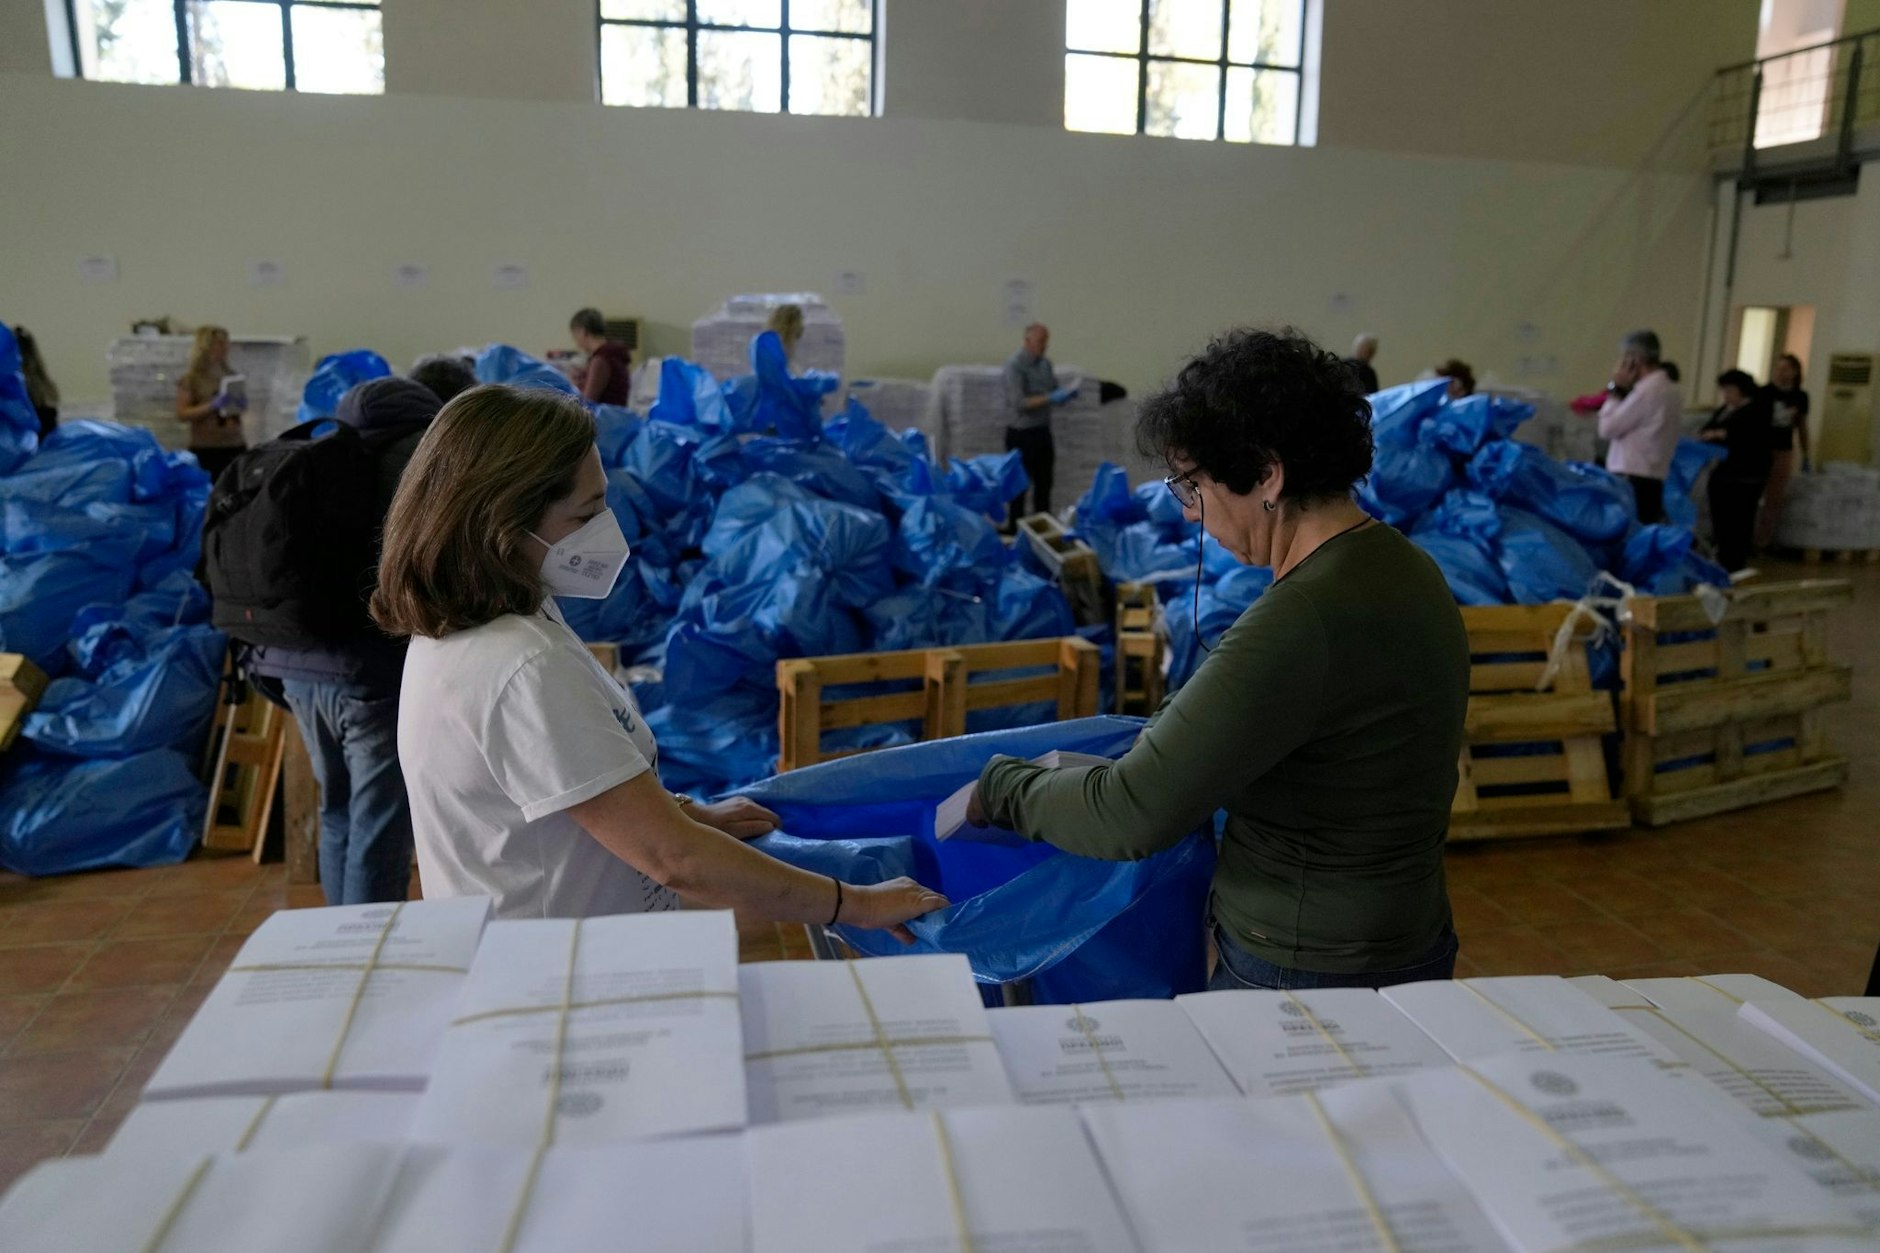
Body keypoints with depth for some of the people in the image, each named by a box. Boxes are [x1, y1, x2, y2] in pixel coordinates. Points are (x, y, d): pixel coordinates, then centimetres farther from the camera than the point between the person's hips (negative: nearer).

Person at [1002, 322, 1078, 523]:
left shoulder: (1045, 363, 8)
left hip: (1043, 431, 7)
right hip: (1022, 433, -7)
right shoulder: (1015, 365, -14)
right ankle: (1015, 527, 11)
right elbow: (1019, 403, -21)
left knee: (1044, 483, 13)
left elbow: (1055, 390, 15)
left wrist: (1066, 393, -8)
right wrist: (1049, 398, -27)